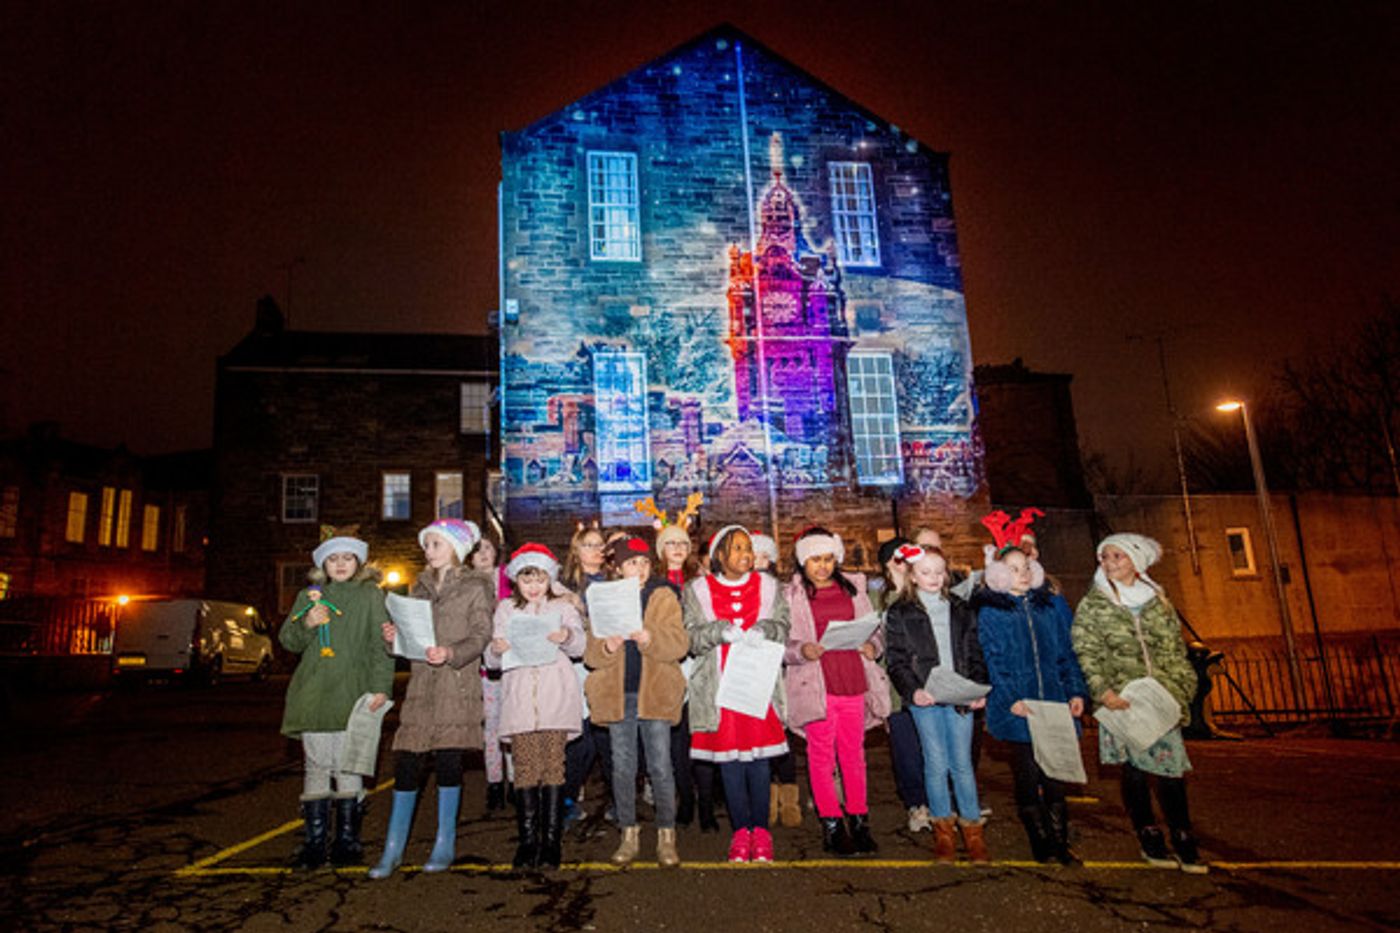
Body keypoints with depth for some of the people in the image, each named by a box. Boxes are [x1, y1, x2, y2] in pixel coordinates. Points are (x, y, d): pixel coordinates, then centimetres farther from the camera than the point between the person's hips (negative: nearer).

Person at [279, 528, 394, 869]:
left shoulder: (371, 595, 5)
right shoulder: (309, 596, 14)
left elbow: (381, 644, 1)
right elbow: (287, 639, 12)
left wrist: (380, 686, -9)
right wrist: (306, 624, -9)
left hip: (352, 695, -2)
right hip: (313, 695, 2)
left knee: (348, 767, 1)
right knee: (316, 767, 5)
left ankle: (347, 840, 12)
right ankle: (314, 841, 14)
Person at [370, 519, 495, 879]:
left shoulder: (476, 588, 1)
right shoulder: (419, 588, 19)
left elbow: (481, 636, -7)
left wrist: (451, 653, -24)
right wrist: (393, 637, -3)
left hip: (457, 687, -4)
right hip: (421, 685, 5)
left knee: (448, 762, -2)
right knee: (406, 764, 2)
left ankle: (445, 846, 12)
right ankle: (393, 849, 14)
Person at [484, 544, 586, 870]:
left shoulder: (563, 607, 13)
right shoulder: (506, 610, 15)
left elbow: (580, 647, -1)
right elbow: (492, 661, 7)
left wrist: (567, 636, -24)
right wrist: (496, 650, -17)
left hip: (556, 694, -1)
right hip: (519, 695, 1)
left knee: (553, 764, -4)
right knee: (526, 767, -2)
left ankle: (552, 839, 3)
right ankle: (528, 839, 7)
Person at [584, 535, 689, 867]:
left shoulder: (664, 597, 3)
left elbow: (679, 644, -8)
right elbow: (590, 654, 3)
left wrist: (650, 637, -26)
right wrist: (606, 646, -19)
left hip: (655, 693, -2)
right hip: (617, 694, 2)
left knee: (661, 767, 1)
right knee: (622, 767, 8)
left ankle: (666, 836, 14)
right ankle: (629, 835, 22)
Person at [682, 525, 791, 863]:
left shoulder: (768, 586, 11)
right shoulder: (697, 590, 7)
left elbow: (783, 628, 5)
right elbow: (690, 636, -1)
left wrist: (763, 630, -15)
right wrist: (721, 631, -17)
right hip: (719, 688, 0)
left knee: (758, 758, 3)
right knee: (728, 760, 3)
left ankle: (761, 830, 16)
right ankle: (741, 830, 16)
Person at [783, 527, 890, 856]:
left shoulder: (853, 588, 13)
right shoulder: (792, 595, 3)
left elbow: (873, 629, 17)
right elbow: (781, 643, 1)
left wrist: (872, 646, -4)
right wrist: (802, 650, -18)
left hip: (853, 681, 3)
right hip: (816, 686, -3)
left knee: (854, 754, 9)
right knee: (821, 756, 3)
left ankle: (859, 822, 21)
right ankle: (831, 826, 14)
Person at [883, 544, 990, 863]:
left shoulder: (961, 610, 12)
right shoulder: (899, 613, 2)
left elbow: (975, 655, 12)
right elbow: (897, 660, -2)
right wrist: (913, 690, -16)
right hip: (925, 699, -2)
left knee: (962, 763, 4)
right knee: (936, 764, 3)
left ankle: (972, 829, 15)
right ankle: (943, 830, 16)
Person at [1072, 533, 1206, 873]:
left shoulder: (1157, 600, 12)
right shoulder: (1092, 605, 1)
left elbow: (1176, 649, 16)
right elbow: (1086, 654, -4)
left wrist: (1182, 688, 7)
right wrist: (1103, 691, -15)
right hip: (1122, 699, -2)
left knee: (1171, 765, 1)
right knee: (1134, 766, 1)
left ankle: (1183, 839, 12)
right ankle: (1149, 839, 13)